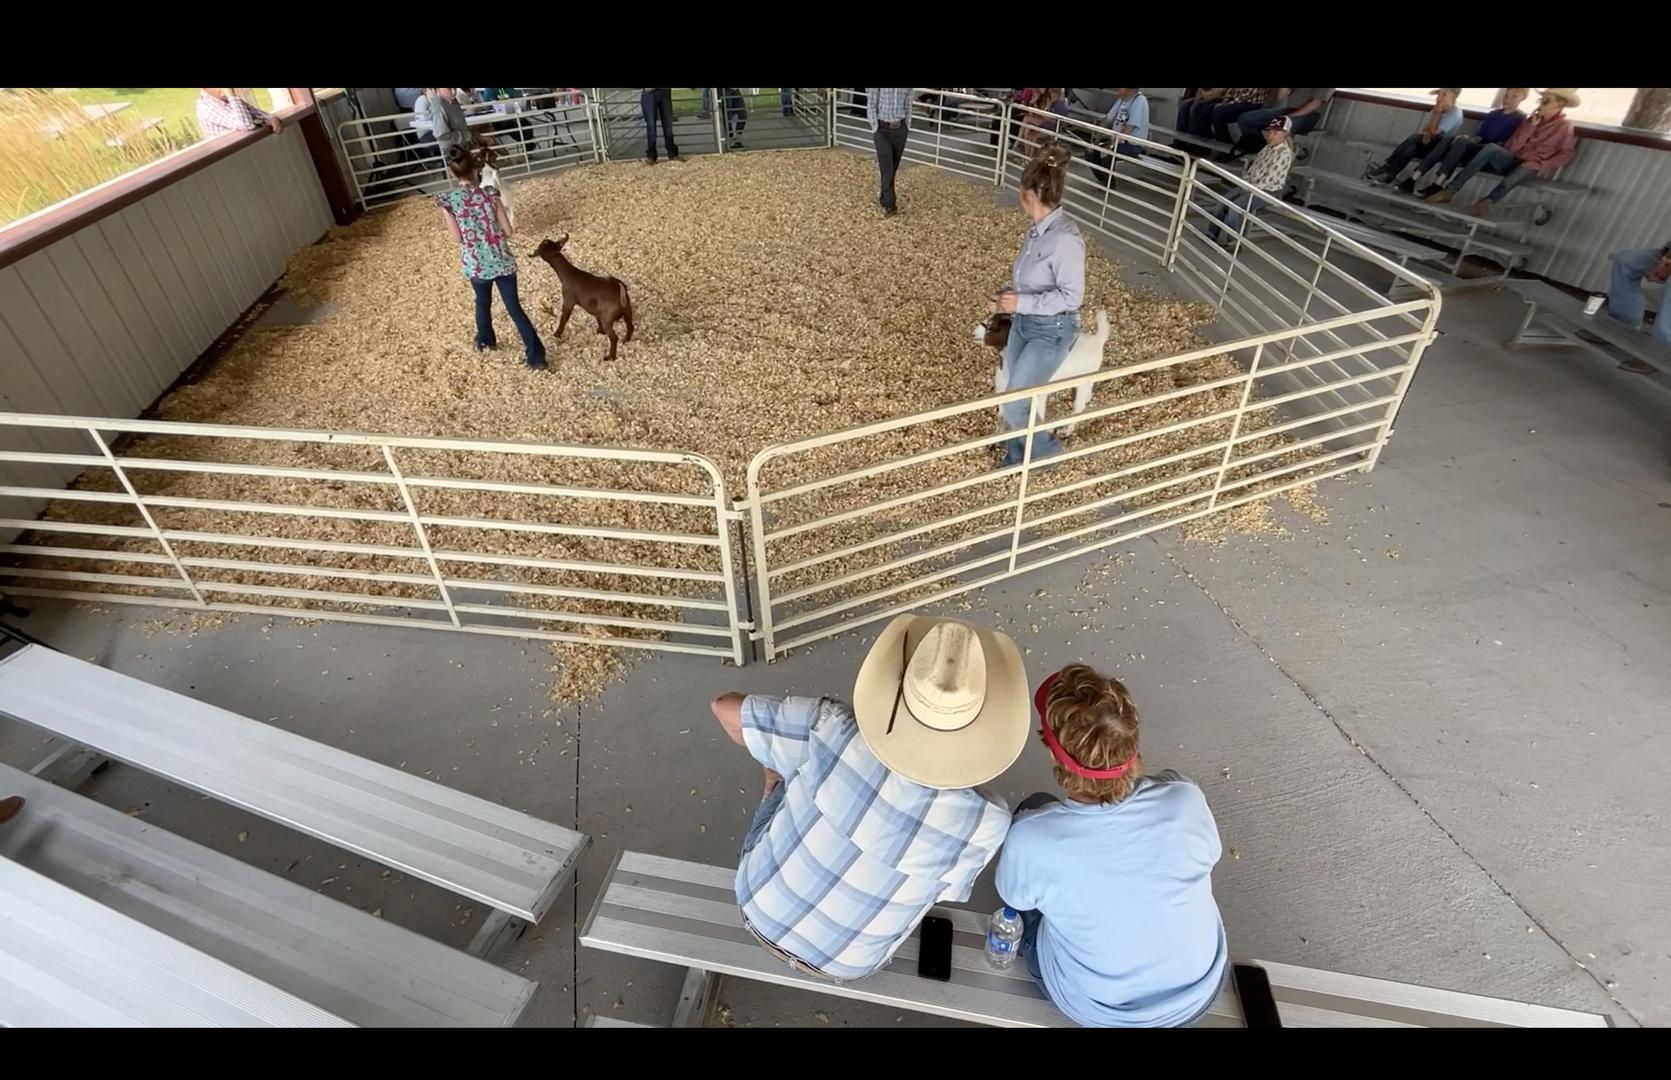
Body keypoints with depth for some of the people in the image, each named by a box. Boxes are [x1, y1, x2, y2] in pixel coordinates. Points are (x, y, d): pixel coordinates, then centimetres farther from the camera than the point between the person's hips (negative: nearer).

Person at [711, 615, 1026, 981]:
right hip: (846, 962, 0)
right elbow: (945, 891, -9)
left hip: (760, 905, 1)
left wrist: (774, 757, 2)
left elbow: (725, 707, -17)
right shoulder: (984, 820, -31)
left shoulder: (832, 729, -33)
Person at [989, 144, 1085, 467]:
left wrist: (1022, 303, -22)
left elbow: (1071, 296, -23)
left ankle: (1046, 448, 22)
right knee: (1017, 395, 18)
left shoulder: (1065, 239, -26)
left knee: (1013, 406, -5)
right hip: (1023, 323, 8)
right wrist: (1005, 298, -1)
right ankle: (1017, 455, 38)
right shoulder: (1037, 228, 1)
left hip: (1050, 331, -8)